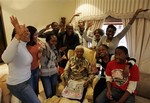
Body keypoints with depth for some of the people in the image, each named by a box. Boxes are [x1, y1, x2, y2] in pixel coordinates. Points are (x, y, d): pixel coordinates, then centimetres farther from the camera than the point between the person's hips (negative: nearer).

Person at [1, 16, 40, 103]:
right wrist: (18, 36, -57)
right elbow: (6, 59, -48)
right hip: (18, 85, -9)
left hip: (26, 81, 9)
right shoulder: (17, 46, -27)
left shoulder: (24, 45, 3)